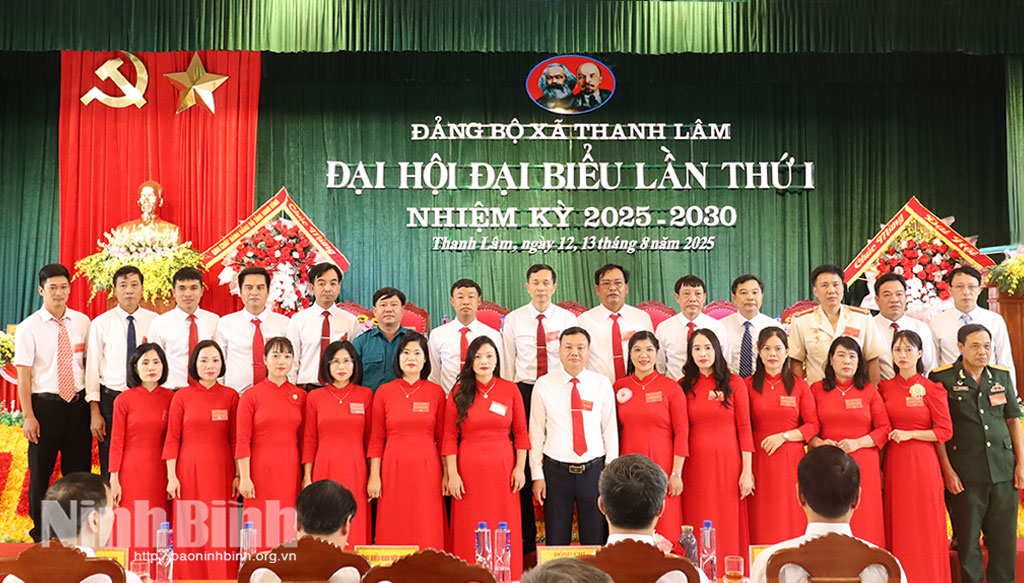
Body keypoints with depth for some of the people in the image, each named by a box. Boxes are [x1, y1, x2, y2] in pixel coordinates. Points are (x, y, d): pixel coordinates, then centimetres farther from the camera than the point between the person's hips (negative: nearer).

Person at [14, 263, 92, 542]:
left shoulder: (82, 322, 6)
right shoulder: (28, 327, -4)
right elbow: (23, 375, -6)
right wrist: (28, 416, -11)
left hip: (78, 404, 3)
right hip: (45, 404, -3)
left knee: (79, 470, 10)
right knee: (40, 470, 7)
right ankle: (41, 534, 23)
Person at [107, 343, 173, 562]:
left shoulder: (170, 398, 5)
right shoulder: (124, 400, -1)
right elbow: (116, 442, -1)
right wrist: (113, 479, -6)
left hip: (161, 474, 2)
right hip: (132, 472, -2)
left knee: (158, 530, 2)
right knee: (132, 530, -3)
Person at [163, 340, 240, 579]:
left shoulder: (231, 396, 4)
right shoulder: (182, 396, 2)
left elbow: (236, 439, 5)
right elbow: (172, 438, 2)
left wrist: (238, 475, 0)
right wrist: (171, 476, -5)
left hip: (221, 471, 0)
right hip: (189, 471, 0)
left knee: (221, 532, 0)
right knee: (190, 531, 2)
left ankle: (223, 578, 9)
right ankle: (191, 576, 14)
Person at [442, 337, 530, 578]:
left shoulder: (510, 390, 3)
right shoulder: (459, 393, 2)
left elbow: (521, 433, 4)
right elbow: (449, 437, 1)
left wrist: (520, 468, -2)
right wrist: (452, 474, -5)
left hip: (503, 467, 0)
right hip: (468, 469, 0)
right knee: (469, 532, 4)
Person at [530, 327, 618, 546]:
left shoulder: (602, 385, 3)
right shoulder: (544, 385, 1)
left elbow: (610, 431, 5)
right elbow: (536, 432, 3)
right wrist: (537, 475, -1)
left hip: (594, 470, 0)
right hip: (556, 470, 0)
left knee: (595, 542, 5)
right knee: (556, 542, 7)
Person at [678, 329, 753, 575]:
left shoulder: (734, 383, 1)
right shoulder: (684, 386, 6)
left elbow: (744, 428, -1)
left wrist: (747, 471, -6)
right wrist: (677, 473, -1)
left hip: (728, 462, -1)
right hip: (696, 464, 2)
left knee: (729, 526, 2)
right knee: (699, 528, 4)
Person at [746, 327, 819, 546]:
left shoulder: (799, 386, 6)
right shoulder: (749, 386, 5)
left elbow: (813, 425, 4)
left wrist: (784, 436, -10)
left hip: (790, 461, 0)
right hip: (759, 461, 0)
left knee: (791, 522, 0)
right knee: (762, 524, 0)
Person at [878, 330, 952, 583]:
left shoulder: (931, 389, -4)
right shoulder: (885, 388, 7)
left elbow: (945, 431, -4)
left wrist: (909, 434, -13)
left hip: (921, 462, -3)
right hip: (893, 464, 3)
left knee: (923, 528, 0)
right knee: (897, 527, 7)